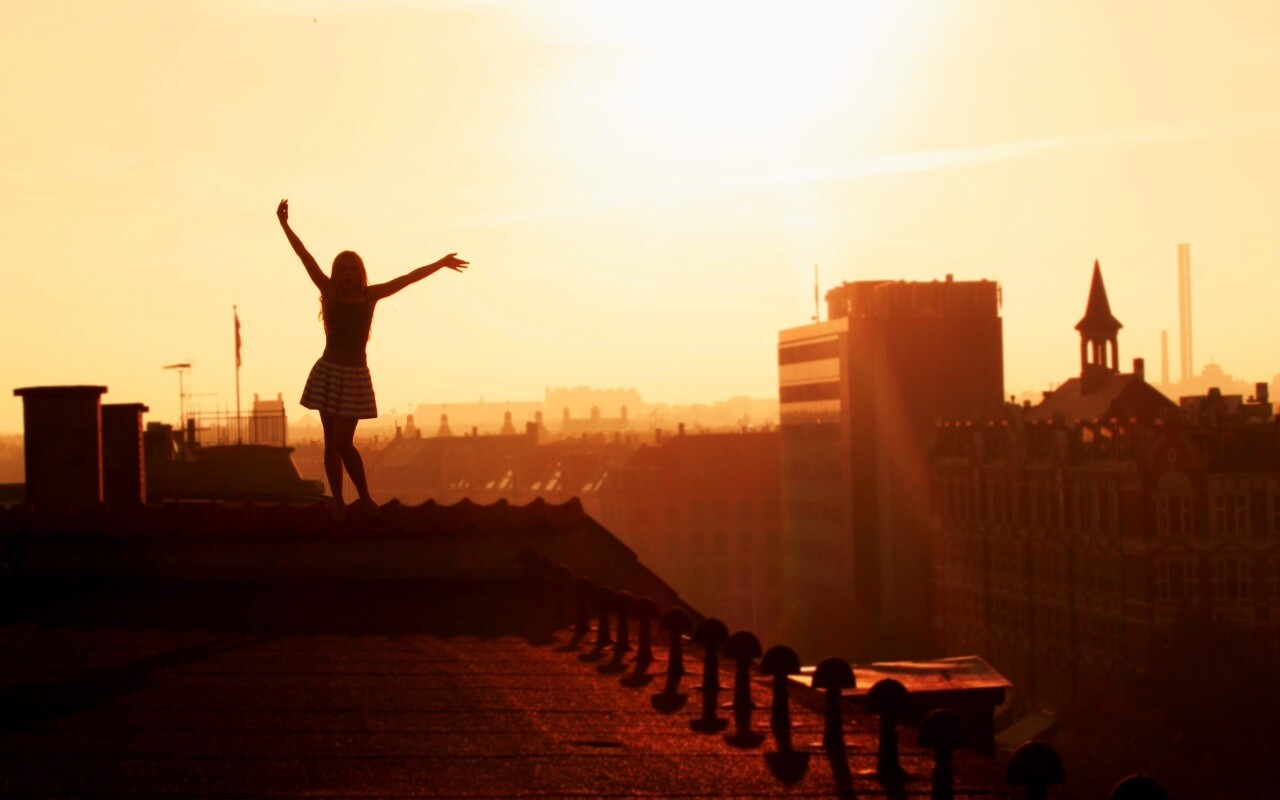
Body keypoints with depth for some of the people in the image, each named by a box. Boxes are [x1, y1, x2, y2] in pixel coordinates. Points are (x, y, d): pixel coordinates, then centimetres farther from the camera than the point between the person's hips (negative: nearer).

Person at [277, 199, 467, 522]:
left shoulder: (370, 295, 2)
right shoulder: (330, 293, 3)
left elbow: (407, 278, 3)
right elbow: (306, 258, -1)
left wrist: (440, 263, 3)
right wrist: (285, 225, -5)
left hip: (355, 375, -2)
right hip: (328, 372, 2)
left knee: (342, 442, -11)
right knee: (331, 442, 4)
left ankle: (365, 497, 4)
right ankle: (338, 502, 12)